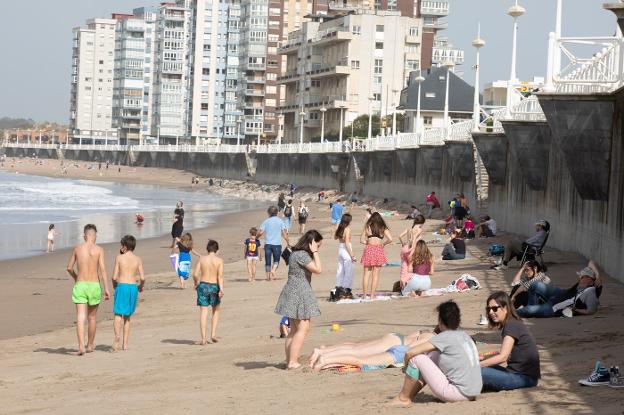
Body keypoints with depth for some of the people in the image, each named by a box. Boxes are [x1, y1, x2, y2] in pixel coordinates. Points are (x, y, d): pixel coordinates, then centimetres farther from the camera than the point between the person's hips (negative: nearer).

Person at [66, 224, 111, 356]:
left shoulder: (77, 248, 3)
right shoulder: (99, 250, -4)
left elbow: (69, 268, 10)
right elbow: (103, 269, -11)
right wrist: (106, 288, -10)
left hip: (80, 285, 0)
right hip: (94, 285, 0)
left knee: (80, 317, -5)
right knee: (92, 317, 16)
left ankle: (81, 346, -21)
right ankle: (90, 345, 29)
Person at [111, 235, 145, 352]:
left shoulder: (119, 257, -1)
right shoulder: (138, 260, 6)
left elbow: (114, 277, -3)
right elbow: (142, 278, -1)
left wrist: (114, 285, 17)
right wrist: (141, 286, 19)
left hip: (121, 286, -3)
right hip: (133, 287, 3)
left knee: (118, 315, -6)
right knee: (127, 317, 14)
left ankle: (117, 335, -34)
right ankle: (125, 344, 12)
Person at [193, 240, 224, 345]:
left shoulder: (202, 258, 0)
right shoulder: (219, 260, -4)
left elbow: (195, 274, -4)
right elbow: (220, 276, -13)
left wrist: (196, 284, 13)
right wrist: (221, 289, -17)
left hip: (203, 286, 1)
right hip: (214, 286, -1)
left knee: (203, 312, 0)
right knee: (216, 311, 20)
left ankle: (203, 338, -5)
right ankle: (213, 334, 13)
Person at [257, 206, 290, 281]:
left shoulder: (266, 221, 2)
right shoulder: (280, 221, 2)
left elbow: (261, 232, -5)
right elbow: (284, 232, -3)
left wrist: (256, 238, 12)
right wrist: (288, 242, 4)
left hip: (268, 244, 0)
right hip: (277, 244, 0)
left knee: (268, 261, 8)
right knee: (276, 260, 11)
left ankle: (268, 276, 6)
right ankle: (273, 270, -16)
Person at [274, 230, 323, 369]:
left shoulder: (297, 253, 15)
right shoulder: (302, 255, -17)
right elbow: (318, 269, -21)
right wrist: (314, 252, -15)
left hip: (294, 293, 11)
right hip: (299, 293, -11)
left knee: (294, 330, 13)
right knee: (303, 329, -10)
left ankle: (289, 360, 16)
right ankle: (293, 362, -12)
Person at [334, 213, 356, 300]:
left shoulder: (339, 229, 5)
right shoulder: (347, 229, -15)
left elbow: (335, 237, 25)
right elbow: (347, 243, -20)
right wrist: (352, 255, -17)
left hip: (340, 250, 7)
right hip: (346, 251, -7)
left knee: (340, 270, 13)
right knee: (348, 272, -2)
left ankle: (339, 288, 17)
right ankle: (346, 291, -2)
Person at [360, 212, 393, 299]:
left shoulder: (367, 227, 8)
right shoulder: (383, 228, 5)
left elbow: (361, 240, 7)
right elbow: (390, 239, -4)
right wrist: (383, 244, 12)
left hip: (369, 249, 1)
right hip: (378, 250, -1)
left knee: (366, 273, 6)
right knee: (375, 274, 2)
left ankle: (364, 294, 4)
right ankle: (372, 295, 0)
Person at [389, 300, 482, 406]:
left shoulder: (444, 337, -10)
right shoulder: (464, 336, 11)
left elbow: (410, 353, -12)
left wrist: (407, 368, 6)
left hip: (458, 393, -8)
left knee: (416, 357, -3)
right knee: (433, 355, 22)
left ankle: (403, 399, 11)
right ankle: (410, 395, 26)